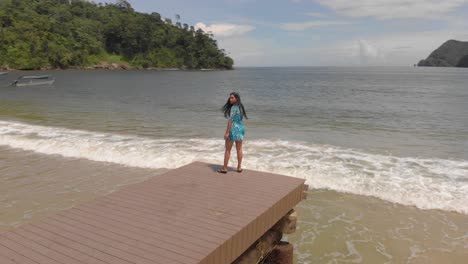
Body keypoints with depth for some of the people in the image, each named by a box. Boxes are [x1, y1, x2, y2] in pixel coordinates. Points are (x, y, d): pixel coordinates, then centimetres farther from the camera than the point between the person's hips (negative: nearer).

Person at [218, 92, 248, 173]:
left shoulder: (233, 107, -15)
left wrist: (227, 132, -20)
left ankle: (224, 168, 5)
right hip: (240, 128, 8)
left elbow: (230, 120, -19)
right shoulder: (240, 107, 11)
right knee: (239, 149, 12)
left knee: (227, 149, 1)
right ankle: (239, 167, 17)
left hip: (233, 129, -8)